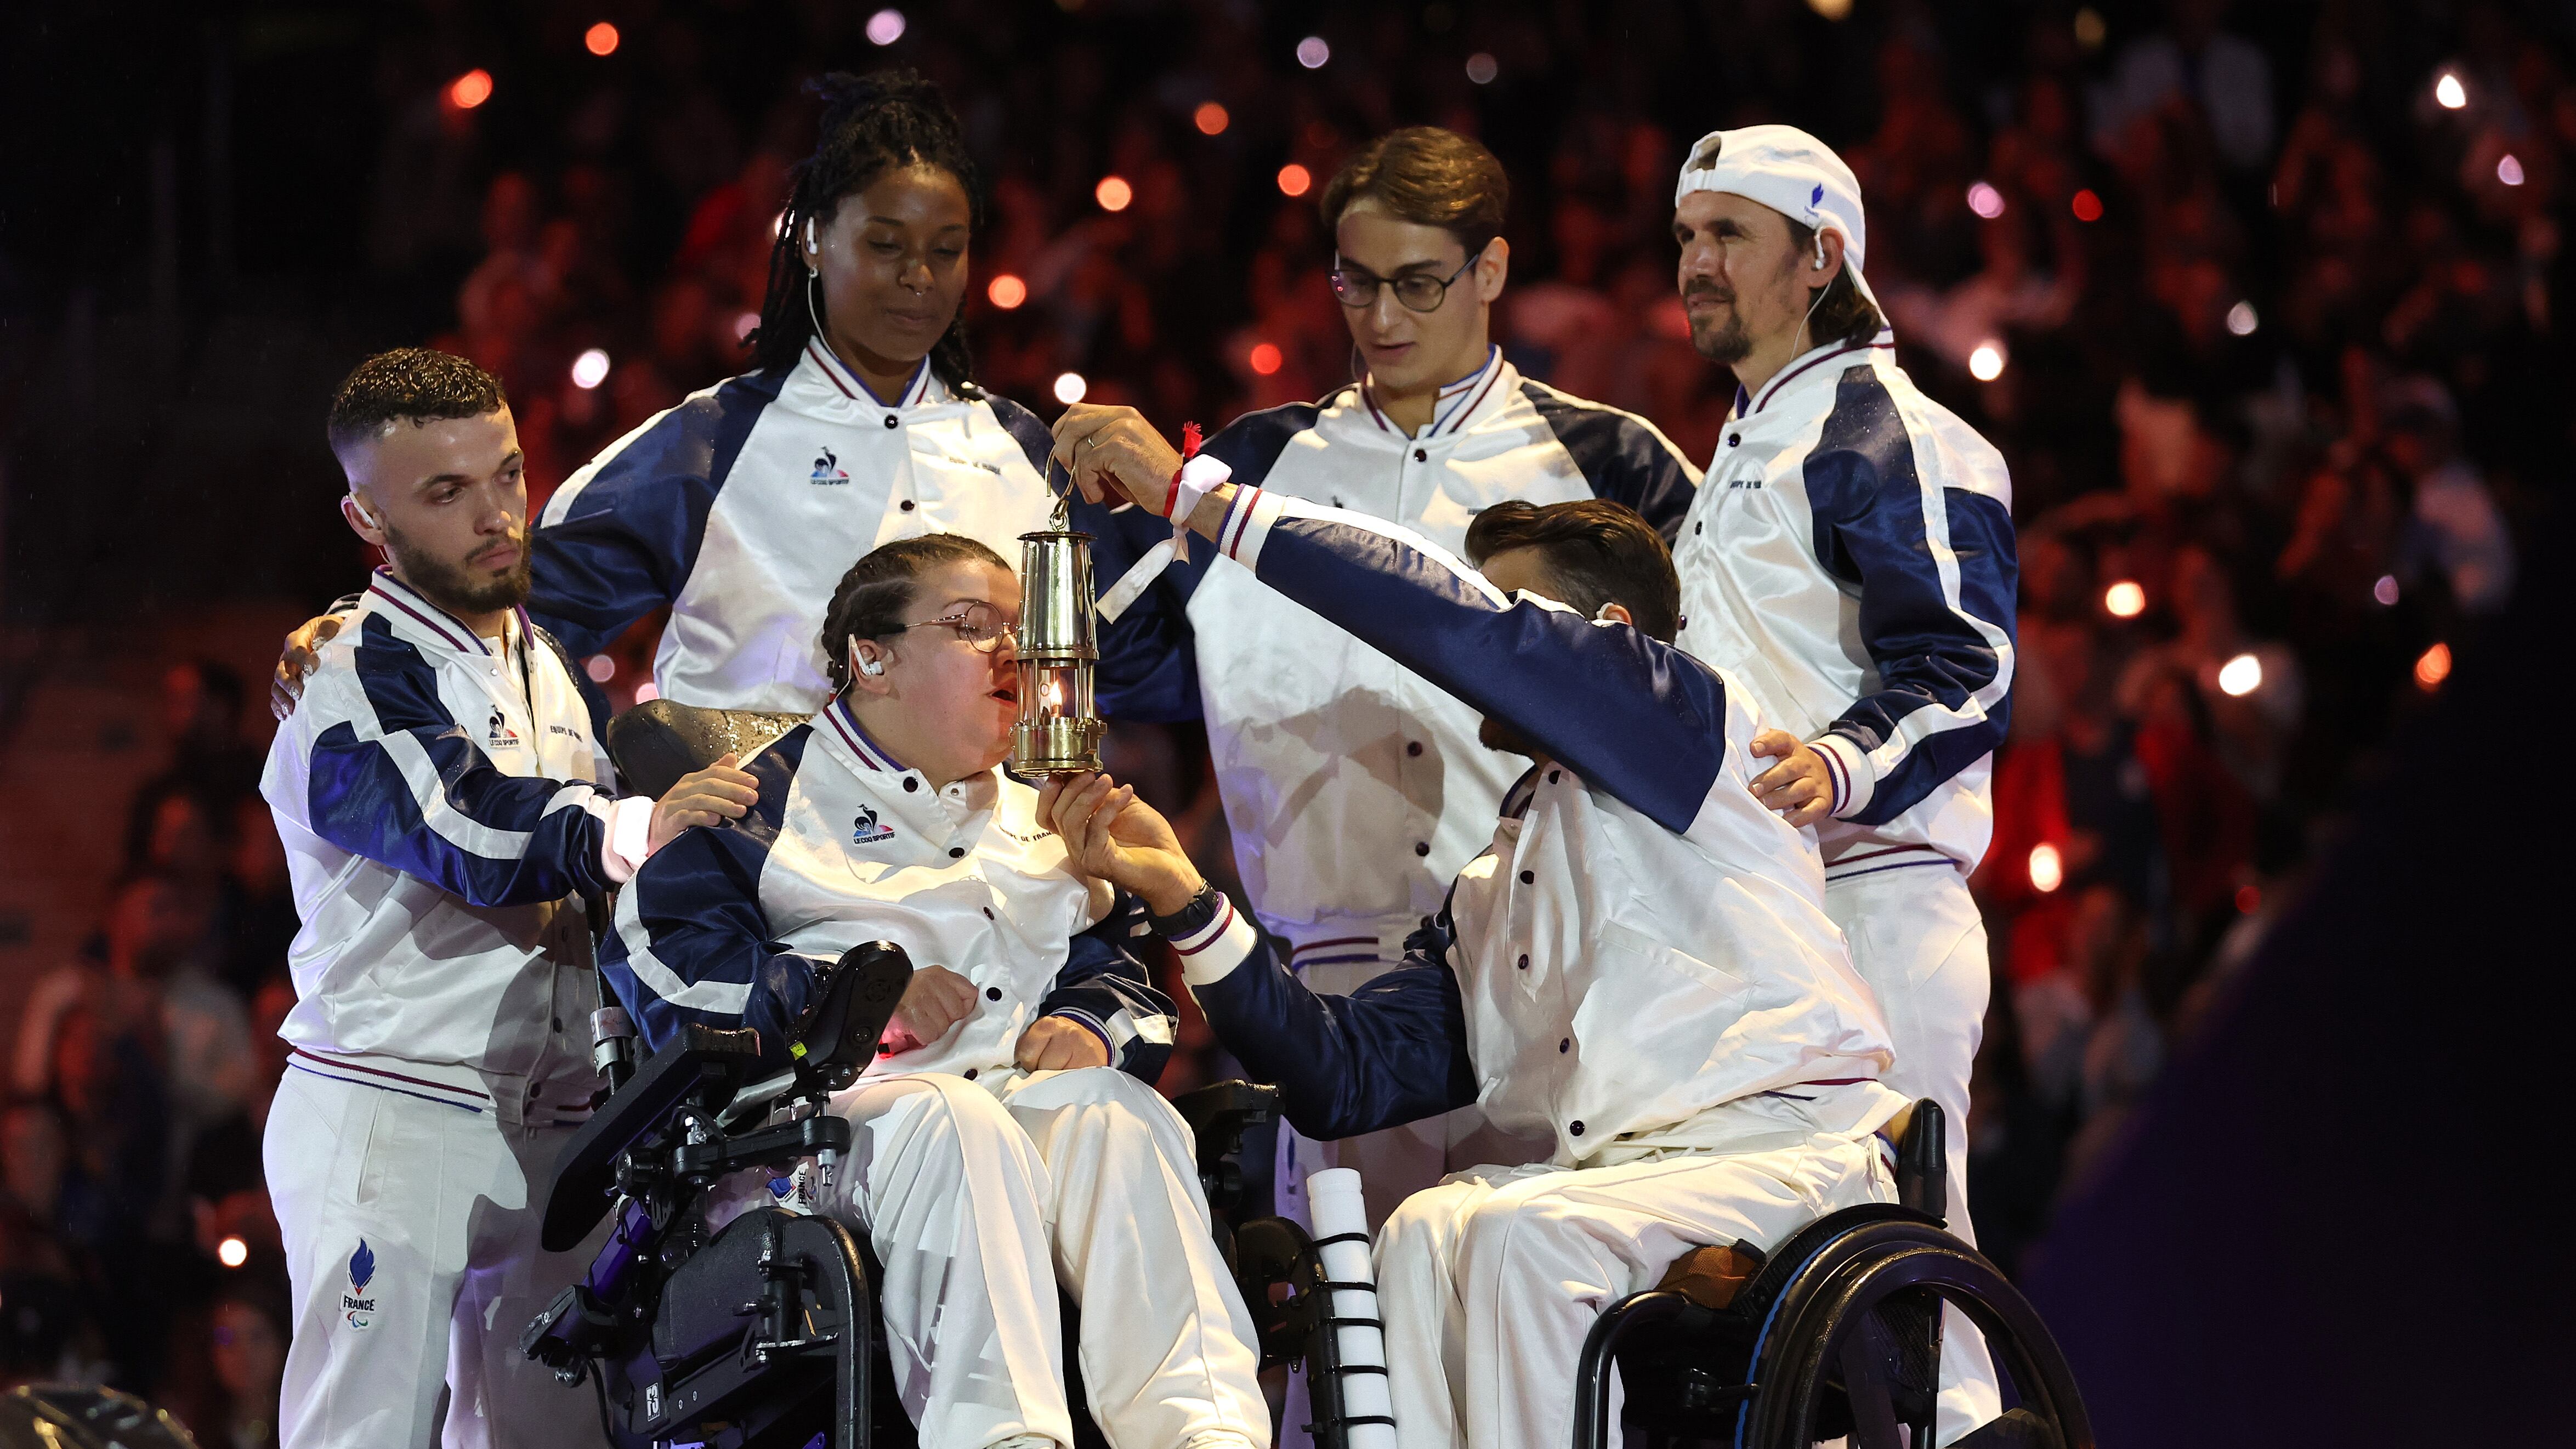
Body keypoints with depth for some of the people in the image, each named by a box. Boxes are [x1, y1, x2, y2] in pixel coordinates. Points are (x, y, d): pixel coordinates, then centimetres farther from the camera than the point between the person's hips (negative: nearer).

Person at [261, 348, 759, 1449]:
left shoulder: (548, 669, 20)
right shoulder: (351, 679, -7)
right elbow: (457, 827, -26)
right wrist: (630, 829, -43)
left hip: (547, 1129, 7)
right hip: (389, 1119, -7)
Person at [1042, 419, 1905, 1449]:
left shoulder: (1686, 722, 7)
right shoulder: (1489, 894, 28)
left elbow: (1462, 624, -8)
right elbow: (1348, 1079, 17)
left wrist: (1201, 497, -6)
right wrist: (1179, 896, 6)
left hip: (1788, 1155, -6)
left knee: (1519, 1236, -32)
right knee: (1429, 1232, -25)